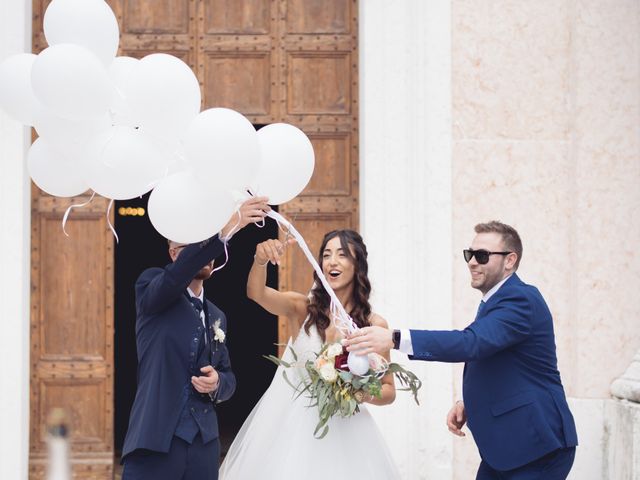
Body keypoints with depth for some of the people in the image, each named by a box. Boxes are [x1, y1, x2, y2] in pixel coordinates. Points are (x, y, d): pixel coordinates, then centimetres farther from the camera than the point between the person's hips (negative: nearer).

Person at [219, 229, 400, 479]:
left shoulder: (374, 325, 0)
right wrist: (261, 261, -40)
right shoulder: (302, 308, -1)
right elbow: (256, 293, -20)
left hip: (343, 429, 0)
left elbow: (388, 390, 5)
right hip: (291, 428, 0)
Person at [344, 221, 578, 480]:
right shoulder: (496, 300, 15)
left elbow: (471, 342, -32)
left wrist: (394, 338, -38)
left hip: (536, 447, -10)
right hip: (503, 444, 10)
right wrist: (468, 404, 3)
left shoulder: (520, 300, -17)